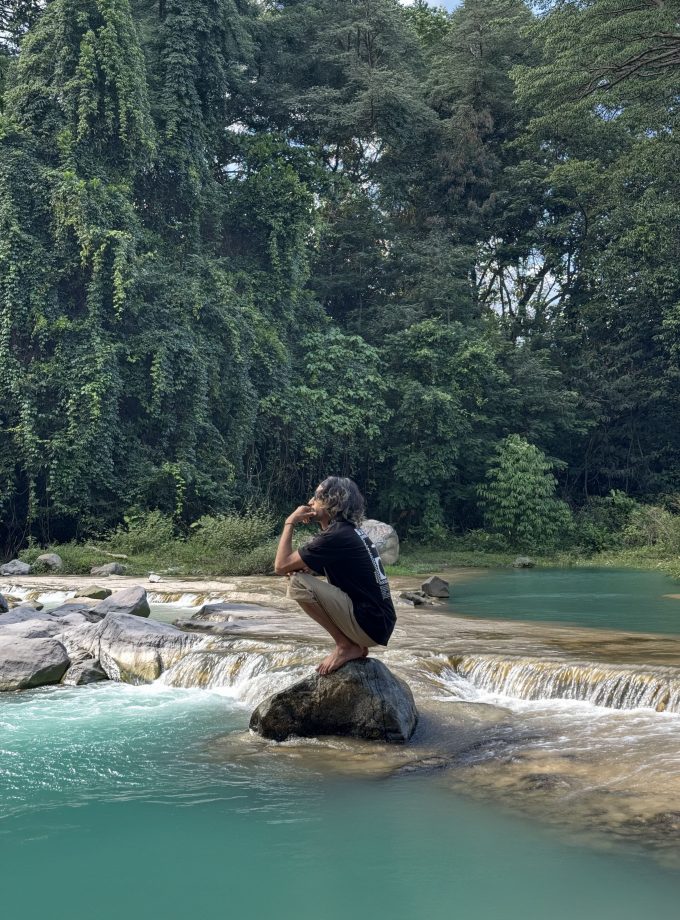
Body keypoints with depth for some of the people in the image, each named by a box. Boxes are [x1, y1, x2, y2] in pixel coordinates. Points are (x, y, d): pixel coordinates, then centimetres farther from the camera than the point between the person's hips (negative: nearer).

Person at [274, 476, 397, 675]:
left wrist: (290, 522, -5)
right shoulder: (350, 530, 12)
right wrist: (303, 568, 2)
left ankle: (346, 646, -6)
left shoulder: (336, 536, -17)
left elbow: (281, 566, -15)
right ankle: (356, 644, 15)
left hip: (369, 626, -9)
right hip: (379, 622, 9)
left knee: (298, 584, -16)